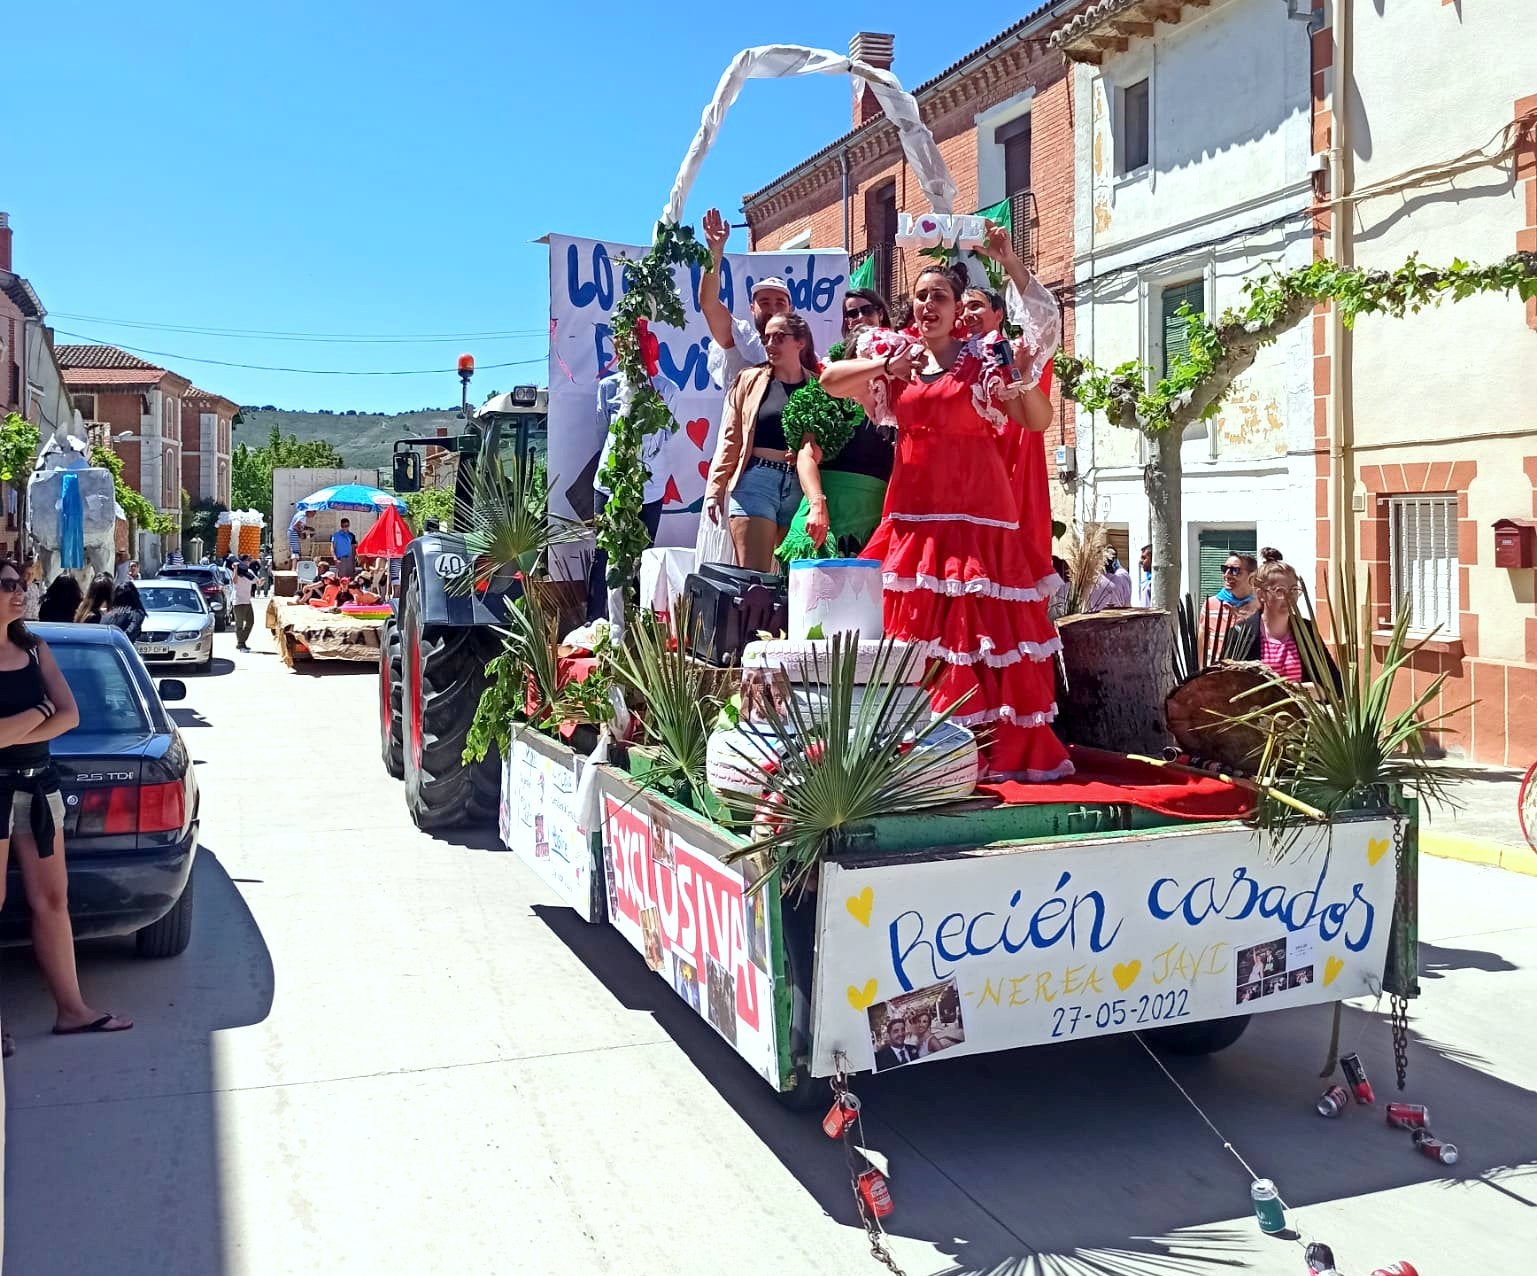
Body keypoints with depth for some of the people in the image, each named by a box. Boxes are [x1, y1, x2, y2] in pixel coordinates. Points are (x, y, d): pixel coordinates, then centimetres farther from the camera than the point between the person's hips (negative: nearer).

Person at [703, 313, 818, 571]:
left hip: (800, 486, 1)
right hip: (756, 480, -1)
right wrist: (715, 489, 1)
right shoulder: (750, 380, 8)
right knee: (753, 576, -7)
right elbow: (730, 438, 6)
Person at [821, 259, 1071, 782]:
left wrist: (1027, 382, -20)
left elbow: (1039, 421, 0)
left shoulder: (983, 360, 3)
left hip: (976, 513, -3)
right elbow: (830, 382, 9)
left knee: (981, 628, -8)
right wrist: (886, 367, -4)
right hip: (914, 511, 4)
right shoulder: (900, 361, 13)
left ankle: (1001, 748, -1)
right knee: (913, 628, 1)